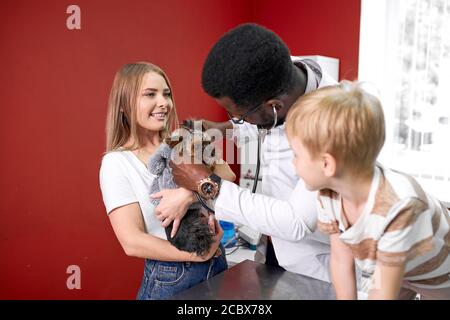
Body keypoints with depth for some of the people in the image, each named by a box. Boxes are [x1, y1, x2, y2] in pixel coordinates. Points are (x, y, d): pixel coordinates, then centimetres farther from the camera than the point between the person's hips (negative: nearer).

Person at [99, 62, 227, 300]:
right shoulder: (117, 162, -11)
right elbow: (132, 242, -16)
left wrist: (191, 191, -30)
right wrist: (197, 255, -17)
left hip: (216, 261, 5)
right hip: (168, 278, -4)